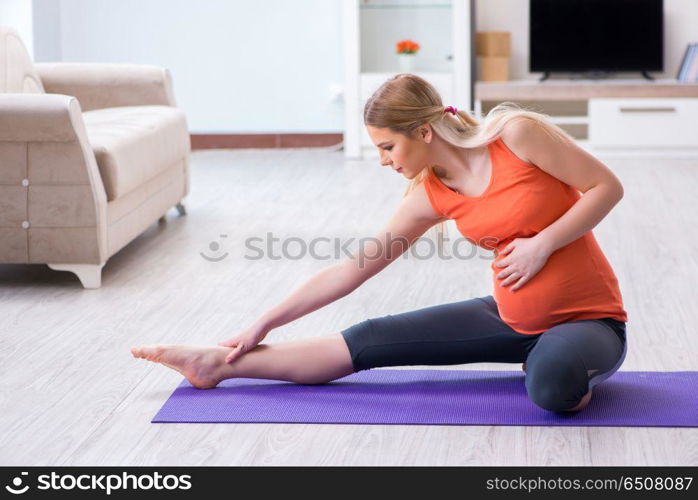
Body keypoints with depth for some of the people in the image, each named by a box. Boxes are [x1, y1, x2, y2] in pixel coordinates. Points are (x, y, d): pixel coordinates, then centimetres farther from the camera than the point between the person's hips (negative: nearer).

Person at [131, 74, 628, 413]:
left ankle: (560, 360, -5)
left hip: (587, 317, -5)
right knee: (376, 339, -2)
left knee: (553, 387, -41)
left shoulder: (518, 133, -19)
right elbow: (352, 269, 2)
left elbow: (607, 187, -13)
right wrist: (265, 323, 2)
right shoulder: (429, 195, -2)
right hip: (512, 317, 5)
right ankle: (223, 365, 4)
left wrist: (541, 245, -23)